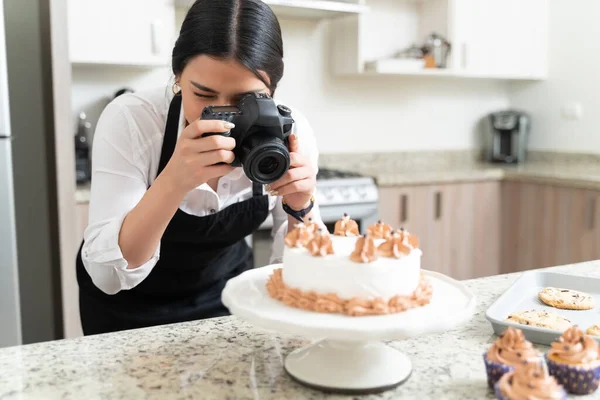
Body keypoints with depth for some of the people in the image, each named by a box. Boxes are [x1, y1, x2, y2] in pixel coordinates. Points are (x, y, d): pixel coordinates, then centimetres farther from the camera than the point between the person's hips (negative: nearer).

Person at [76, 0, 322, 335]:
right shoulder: (129, 119, -27)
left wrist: (300, 207, -35)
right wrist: (173, 182, -44)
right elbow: (107, 274, -31)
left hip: (225, 292, 2)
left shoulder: (289, 131, -21)